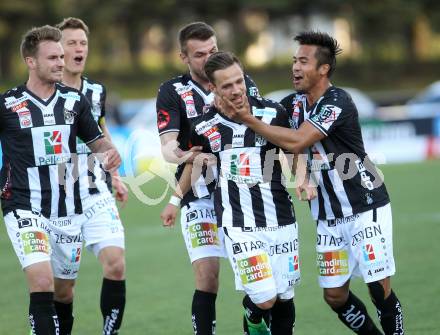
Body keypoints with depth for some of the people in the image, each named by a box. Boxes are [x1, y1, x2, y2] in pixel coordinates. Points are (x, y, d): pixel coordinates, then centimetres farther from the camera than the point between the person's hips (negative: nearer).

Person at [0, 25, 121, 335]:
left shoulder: (75, 101, 7)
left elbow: (97, 141, 14)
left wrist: (110, 153, -7)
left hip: (68, 207, 4)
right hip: (25, 209, -4)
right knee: (42, 282, -19)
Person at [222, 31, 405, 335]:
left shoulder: (337, 102, -18)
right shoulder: (295, 102, 5)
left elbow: (296, 142, -27)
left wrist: (247, 119, -25)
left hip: (366, 209, -7)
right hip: (329, 216, 7)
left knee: (380, 288, -8)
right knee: (335, 295, 5)